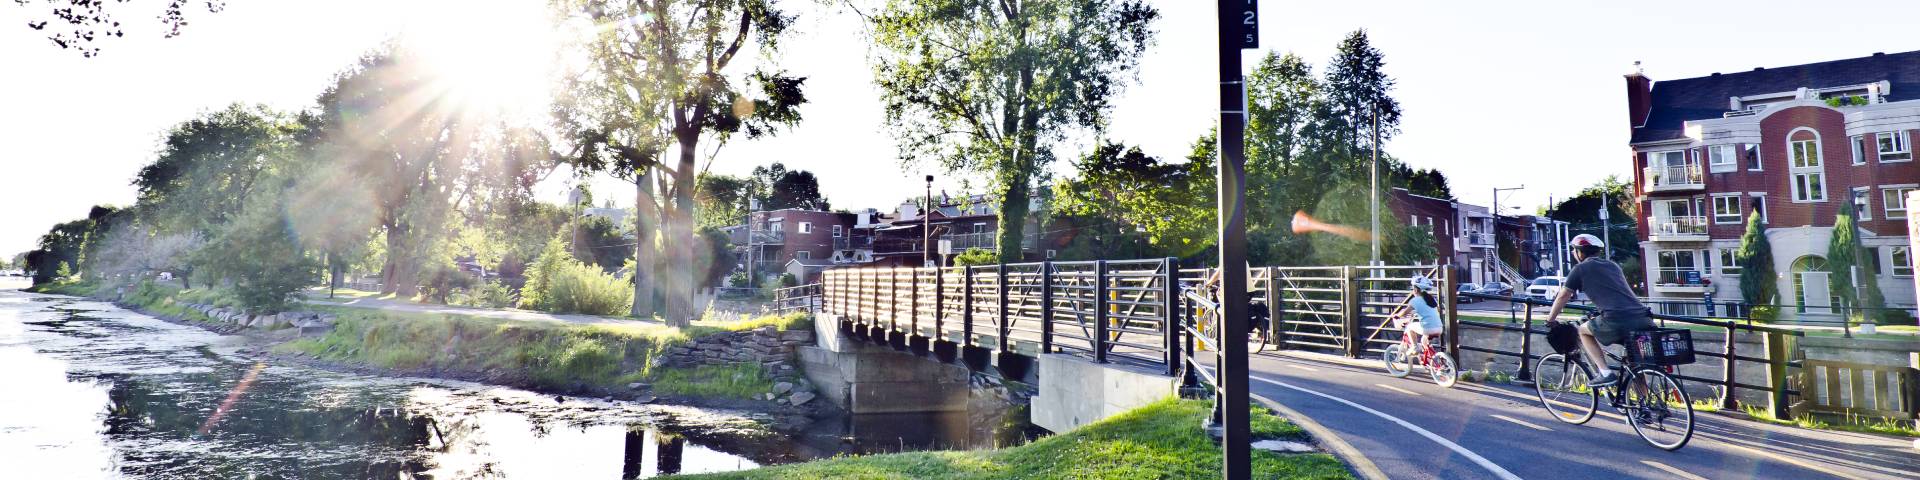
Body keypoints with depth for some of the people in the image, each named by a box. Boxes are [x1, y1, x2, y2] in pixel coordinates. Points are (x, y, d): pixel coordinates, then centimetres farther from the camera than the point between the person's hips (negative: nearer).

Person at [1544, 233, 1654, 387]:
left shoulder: (1580, 269, 9)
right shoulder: (1612, 265, 28)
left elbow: (1563, 296, 14)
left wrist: (1550, 319, 28)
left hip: (1616, 320, -6)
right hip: (1643, 319, 6)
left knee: (1583, 330, 20)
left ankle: (1605, 373, 8)